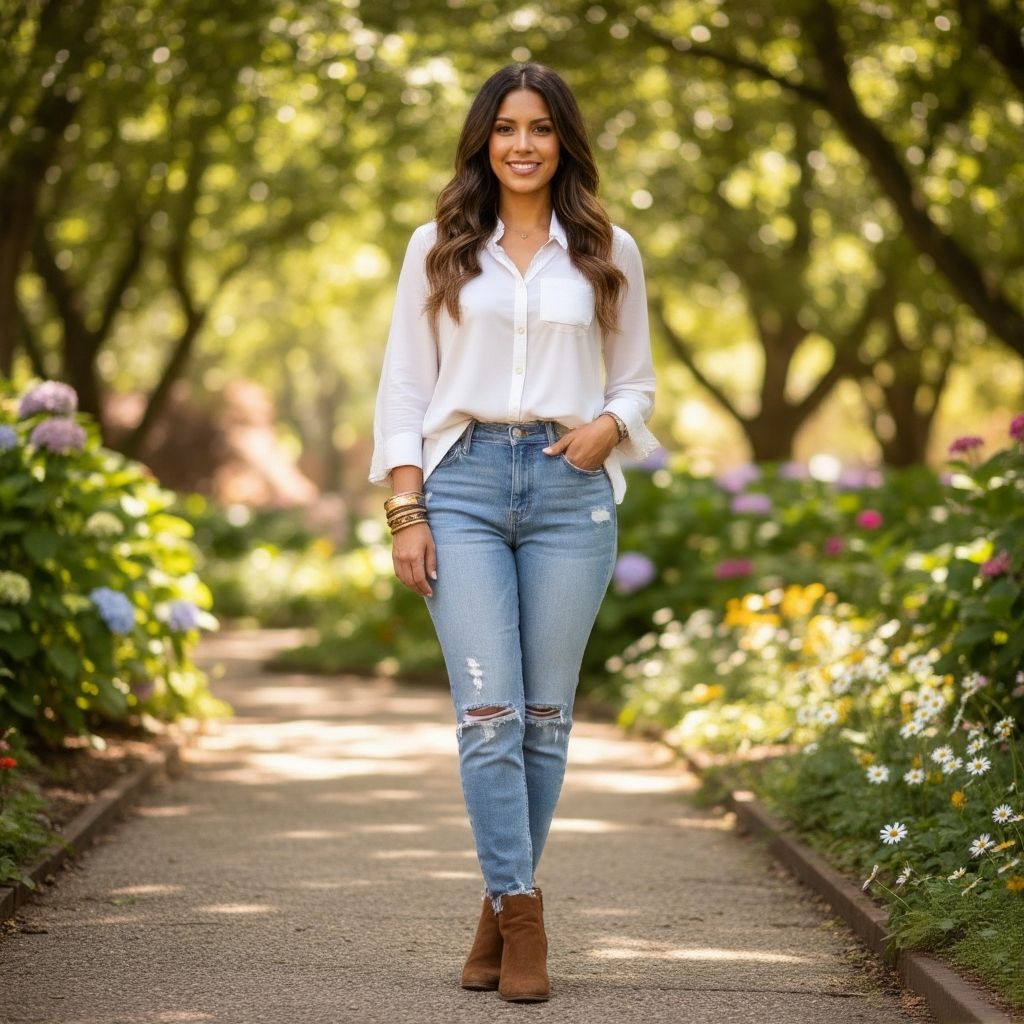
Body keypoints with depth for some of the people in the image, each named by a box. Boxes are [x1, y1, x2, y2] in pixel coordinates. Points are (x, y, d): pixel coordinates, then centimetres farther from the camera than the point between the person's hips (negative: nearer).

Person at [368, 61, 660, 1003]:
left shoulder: (609, 253, 11)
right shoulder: (439, 250, 9)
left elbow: (636, 381, 17)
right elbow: (404, 386, 7)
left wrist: (610, 423, -7)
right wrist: (406, 513, -2)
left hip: (571, 490, 1)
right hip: (464, 483, -1)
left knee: (546, 715, 3)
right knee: (489, 712, -11)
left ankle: (503, 908, 15)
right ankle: (522, 919, -9)